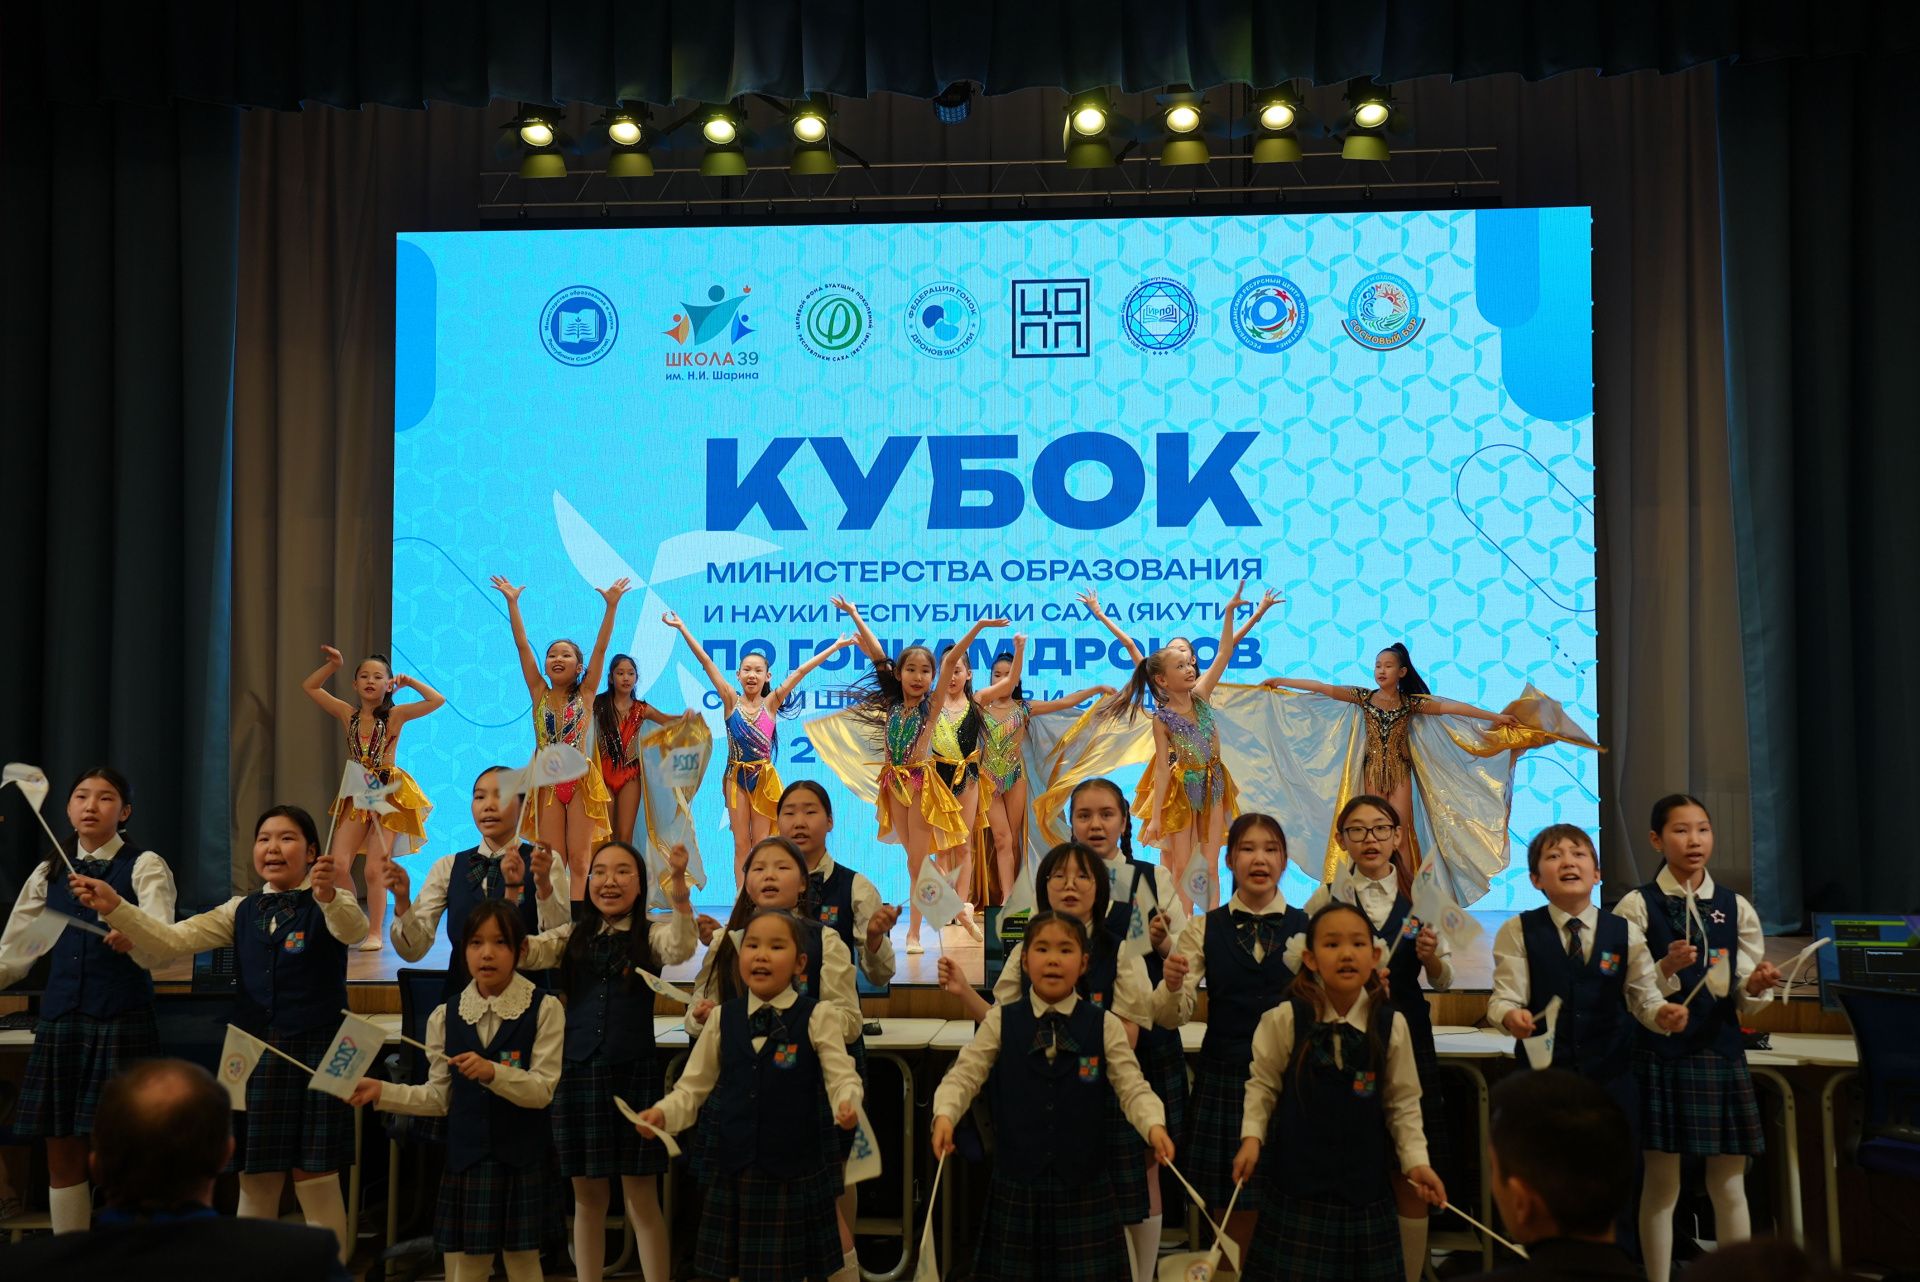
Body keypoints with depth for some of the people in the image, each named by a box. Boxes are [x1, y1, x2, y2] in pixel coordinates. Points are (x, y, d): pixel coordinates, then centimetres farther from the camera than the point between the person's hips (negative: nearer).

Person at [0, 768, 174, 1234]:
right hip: (60, 1019, 5)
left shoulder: (145, 867, -2)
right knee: (62, 1156, 8)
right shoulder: (48, 873, 13)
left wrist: (131, 939, -39)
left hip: (123, 1021, -5)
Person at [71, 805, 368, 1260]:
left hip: (315, 1052, -4)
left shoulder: (330, 905, -2)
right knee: (254, 1184, 9)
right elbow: (171, 941, 2)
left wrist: (328, 894, -49)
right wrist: (114, 907, -14)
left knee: (316, 1182, -2)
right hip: (253, 1051, 4)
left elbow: (354, 930, -26)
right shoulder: (241, 911, 12)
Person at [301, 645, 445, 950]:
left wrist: (409, 682, -6)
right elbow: (310, 687, 13)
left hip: (389, 796, -4)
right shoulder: (348, 714, 6)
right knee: (337, 864, -6)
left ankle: (375, 933, 9)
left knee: (375, 870, -3)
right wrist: (332, 665, 3)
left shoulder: (395, 715, -4)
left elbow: (437, 700, -14)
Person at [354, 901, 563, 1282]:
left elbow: (542, 1090, -11)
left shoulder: (544, 1010, -6)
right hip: (465, 1160, 3)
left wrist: (492, 1072, -25)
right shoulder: (446, 1017, 5)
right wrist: (383, 1092, 0)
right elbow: (439, 1097, 9)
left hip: (520, 1160, -3)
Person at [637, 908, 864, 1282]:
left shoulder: (816, 1018, -6)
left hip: (795, 1169, -3)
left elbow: (842, 1079, -8)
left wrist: (847, 1104, -29)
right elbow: (693, 1086, 9)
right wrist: (663, 1113, -8)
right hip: (735, 1166, 3)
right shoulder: (723, 1019, 4)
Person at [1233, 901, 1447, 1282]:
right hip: (1299, 1176, -1)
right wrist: (1252, 1137, -9)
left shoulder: (1391, 1024, -6)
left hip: (1365, 1180, 2)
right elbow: (1263, 1084, 2)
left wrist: (1415, 1160, -2)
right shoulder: (1286, 1019, -10)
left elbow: (1403, 1101, 5)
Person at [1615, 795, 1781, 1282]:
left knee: (1729, 1186, 8)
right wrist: (1665, 968, -21)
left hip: (1722, 1054, 3)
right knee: (1662, 1185, 3)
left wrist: (1756, 987, -15)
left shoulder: (1736, 908, 7)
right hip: (1660, 1054, -3)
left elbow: (1746, 1002, 7)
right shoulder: (1637, 905, -3)